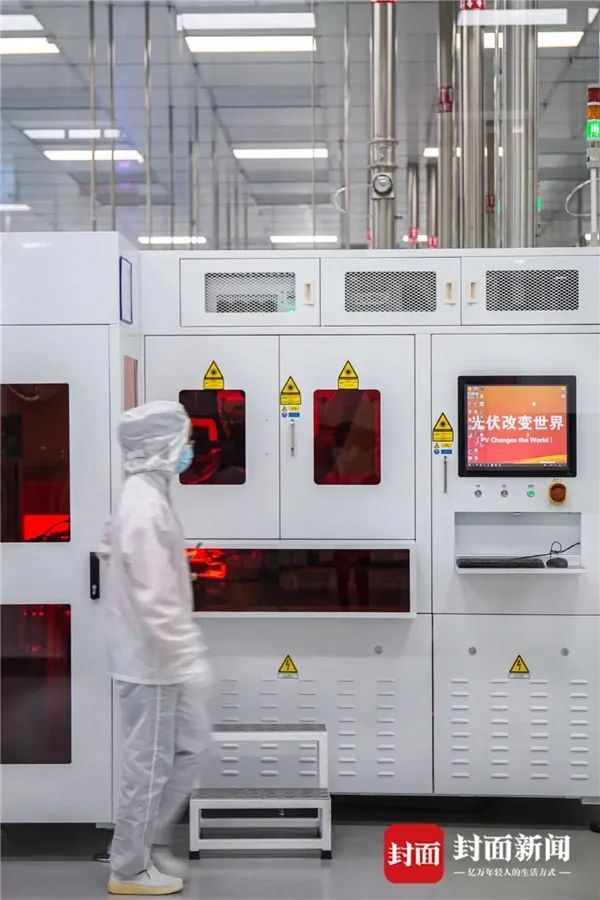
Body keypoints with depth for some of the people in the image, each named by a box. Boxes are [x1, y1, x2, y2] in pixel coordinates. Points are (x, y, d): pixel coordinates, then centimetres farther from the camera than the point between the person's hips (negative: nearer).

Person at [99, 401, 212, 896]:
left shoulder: (146, 497, 8)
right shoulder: (147, 508, -24)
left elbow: (109, 547, 22)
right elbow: (157, 601, -28)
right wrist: (190, 657, -25)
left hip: (162, 660, 10)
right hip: (150, 663, -10)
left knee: (192, 744, 19)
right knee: (150, 766, 4)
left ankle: (152, 840, 31)